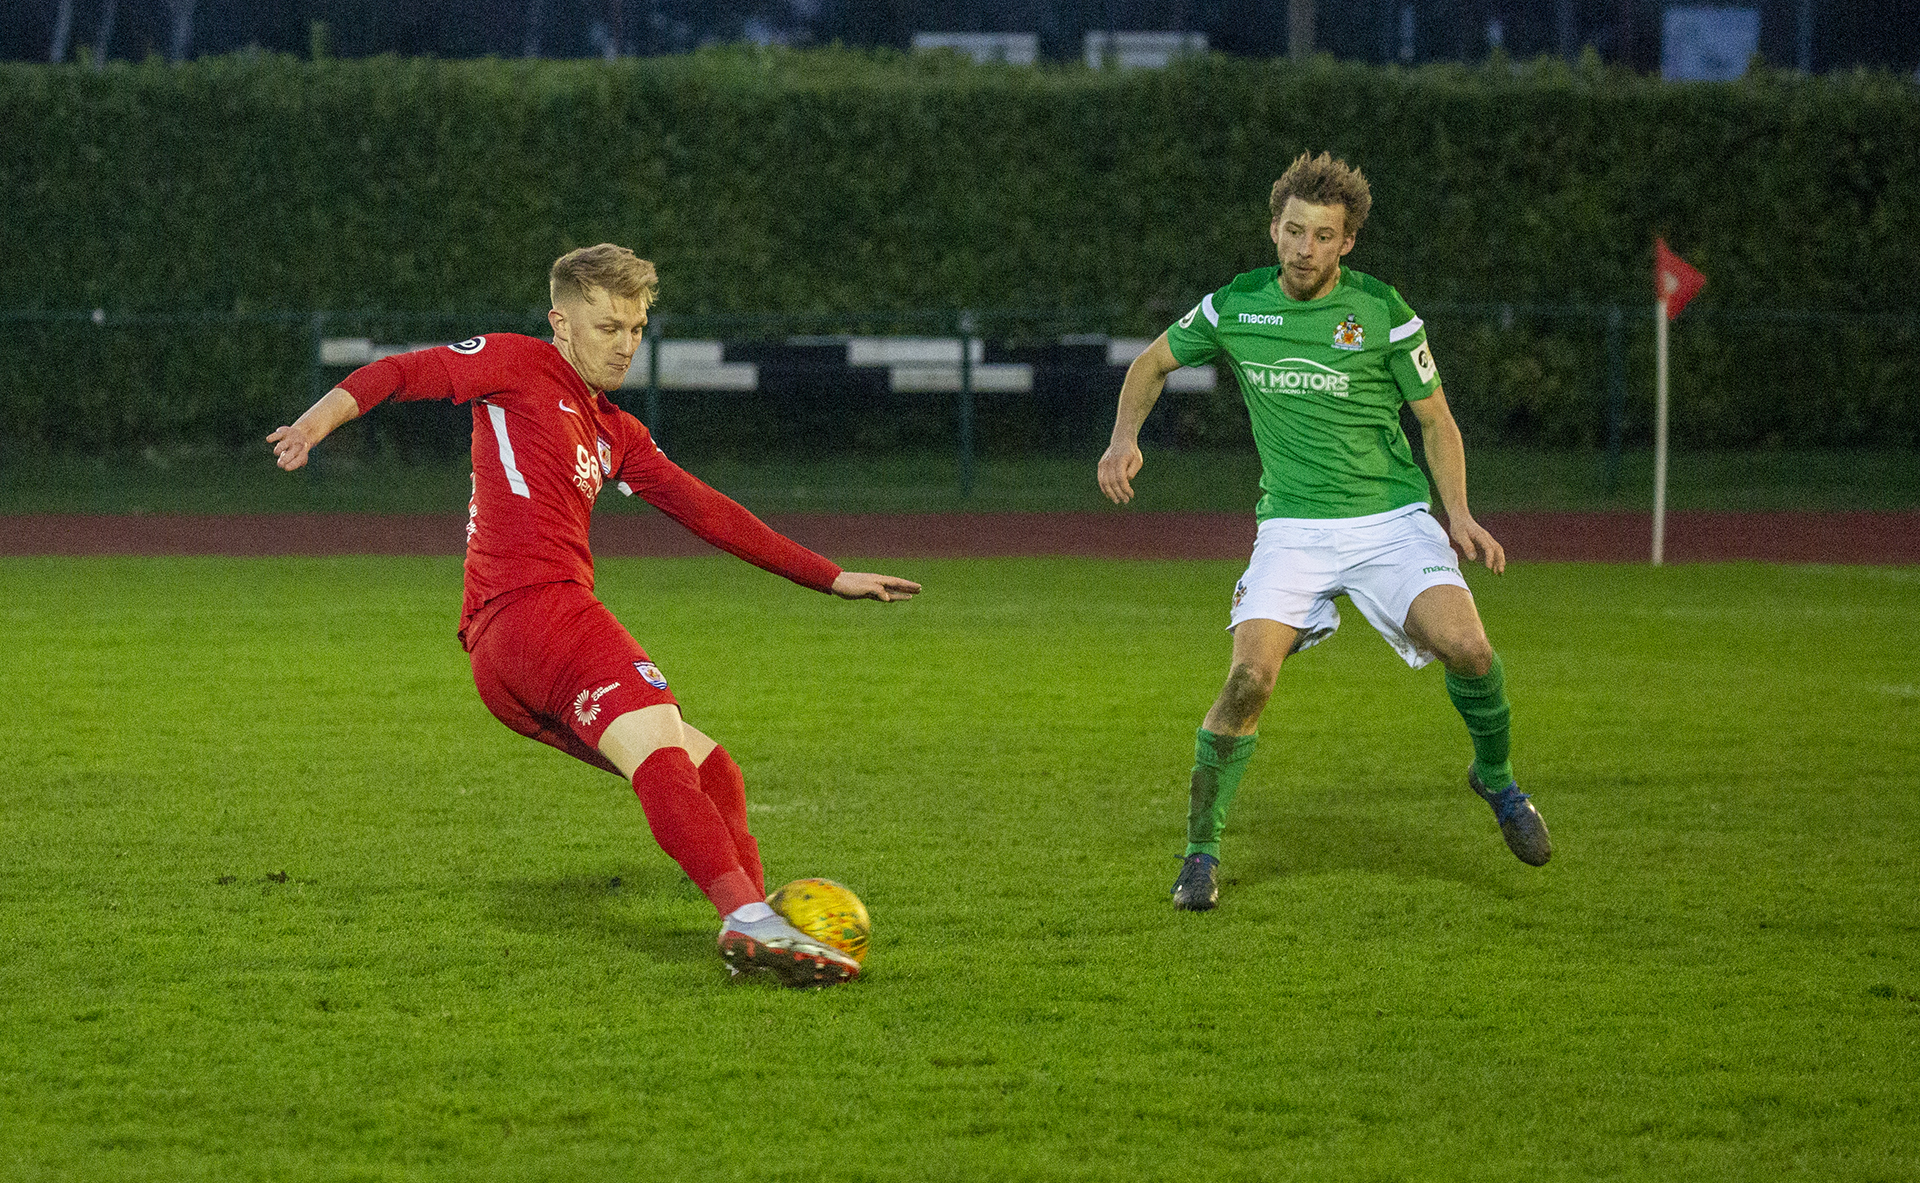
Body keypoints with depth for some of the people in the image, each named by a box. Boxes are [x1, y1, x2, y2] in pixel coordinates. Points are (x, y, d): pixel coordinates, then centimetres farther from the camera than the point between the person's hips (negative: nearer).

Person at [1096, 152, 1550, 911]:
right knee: (1251, 674, -20)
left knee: (1465, 645, -23)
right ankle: (1200, 852, -4)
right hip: (1293, 528, 1)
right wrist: (1126, 435, 1)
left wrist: (1459, 515, -7)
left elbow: (1435, 420, 6)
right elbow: (1153, 363, 19)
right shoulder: (1235, 306, 2)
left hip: (1391, 519, -1)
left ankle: (1496, 778, 8)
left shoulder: (1380, 311, -3)